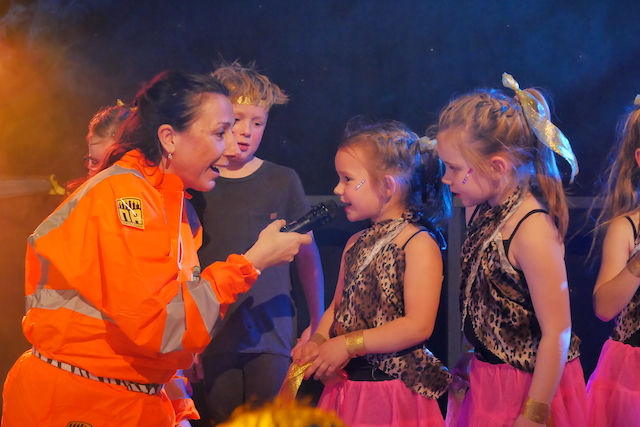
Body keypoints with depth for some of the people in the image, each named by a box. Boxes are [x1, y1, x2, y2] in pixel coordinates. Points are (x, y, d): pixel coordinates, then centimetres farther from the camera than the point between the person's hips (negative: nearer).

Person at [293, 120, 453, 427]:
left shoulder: (419, 243, -12)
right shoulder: (355, 245, 11)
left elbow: (418, 325, -19)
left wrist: (347, 345, -18)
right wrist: (317, 341, -4)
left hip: (394, 393, -7)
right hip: (344, 386, 7)